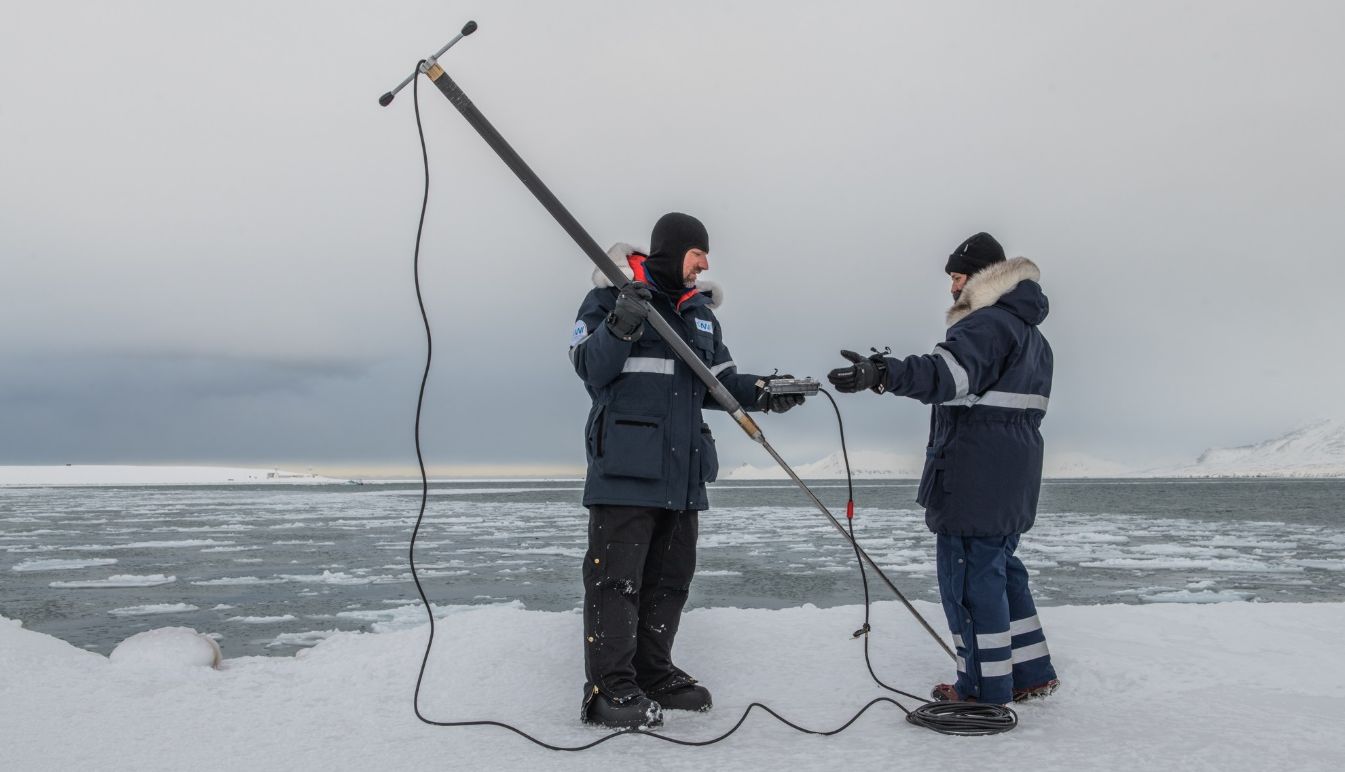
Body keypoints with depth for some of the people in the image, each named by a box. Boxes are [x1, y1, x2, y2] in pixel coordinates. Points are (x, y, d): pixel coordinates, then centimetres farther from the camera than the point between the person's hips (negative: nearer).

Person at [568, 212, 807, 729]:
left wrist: (759, 392, 1)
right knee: (616, 574, -7)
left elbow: (716, 379, 18)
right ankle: (609, 688, -2)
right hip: (625, 463, -7)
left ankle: (654, 674, 23)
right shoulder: (614, 295, -2)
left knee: (670, 575, 12)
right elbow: (589, 368, -11)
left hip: (682, 468, 8)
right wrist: (620, 326, -27)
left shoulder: (700, 309, 19)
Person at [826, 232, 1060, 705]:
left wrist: (883, 374, -46)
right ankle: (1031, 672, 26)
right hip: (1014, 479, 11)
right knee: (1000, 568, 19)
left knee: (970, 574, -3)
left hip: (974, 479, -11)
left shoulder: (987, 324, -14)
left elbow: (949, 373, -33)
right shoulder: (1031, 334, 20)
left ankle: (985, 688, 3)